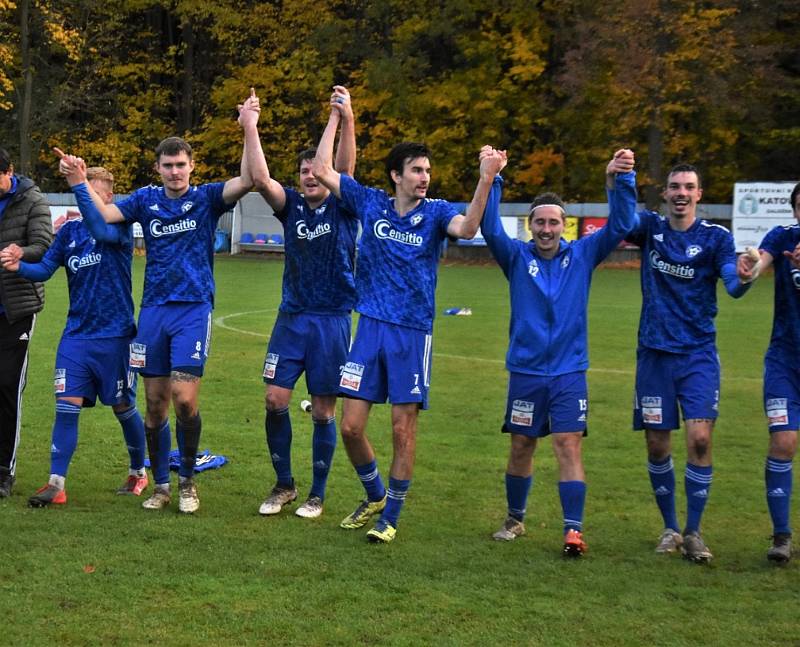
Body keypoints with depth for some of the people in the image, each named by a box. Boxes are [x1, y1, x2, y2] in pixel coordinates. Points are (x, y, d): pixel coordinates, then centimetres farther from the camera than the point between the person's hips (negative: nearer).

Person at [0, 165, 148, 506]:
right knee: (66, 406, -6)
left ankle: (138, 472, 29)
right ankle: (56, 484, -4)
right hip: (76, 334, 4)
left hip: (114, 335, -4)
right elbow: (45, 268, 2)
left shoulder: (120, 226, -8)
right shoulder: (70, 230, 7)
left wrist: (79, 182, -34)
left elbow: (102, 230, -31)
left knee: (124, 407, 9)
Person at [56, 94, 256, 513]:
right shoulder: (146, 200, 8)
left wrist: (249, 129, -23)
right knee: (155, 403, 6)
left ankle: (187, 482, 4)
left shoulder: (206, 198, 0)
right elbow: (104, 215, -2)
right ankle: (161, 485, 19)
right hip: (153, 309, 3)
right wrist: (80, 183, -15)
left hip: (194, 309, -3)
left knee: (184, 396, -14)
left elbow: (246, 180, -15)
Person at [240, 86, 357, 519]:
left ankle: (317, 495, 14)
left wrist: (346, 120, -32)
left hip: (332, 321, -3)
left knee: (323, 411, 3)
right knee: (275, 400, -4)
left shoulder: (342, 208, 0)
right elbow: (260, 179, -9)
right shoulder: (291, 205, 7)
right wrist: (250, 130, -16)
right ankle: (283, 484, 14)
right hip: (291, 317, 3)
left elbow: (344, 168, -18)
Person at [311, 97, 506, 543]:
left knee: (403, 429, -1)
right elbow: (322, 169, 5)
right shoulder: (370, 203, 5)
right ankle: (375, 497, 25)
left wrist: (486, 181, -36)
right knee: (351, 426, 1)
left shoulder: (436, 211, -1)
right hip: (371, 327, 2)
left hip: (413, 334, -2)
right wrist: (336, 118, 7)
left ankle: (391, 517, 12)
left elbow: (467, 228, -22)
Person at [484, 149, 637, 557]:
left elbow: (620, 225, -5)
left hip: (569, 373, -1)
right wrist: (491, 181, -25)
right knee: (521, 446, 10)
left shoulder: (581, 255, 3)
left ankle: (574, 530, -10)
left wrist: (619, 180, -21)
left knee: (569, 446, -8)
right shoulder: (517, 257, 1)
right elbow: (489, 229, -13)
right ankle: (515, 520, 27)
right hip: (525, 371, 1)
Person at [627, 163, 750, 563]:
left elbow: (733, 286, -14)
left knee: (700, 437, -13)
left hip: (698, 353, -2)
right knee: (657, 444, 5)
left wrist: (744, 277, -38)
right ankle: (670, 528, 22)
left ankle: (693, 532, 1)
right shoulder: (650, 227, 3)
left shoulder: (716, 237, -2)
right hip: (655, 351, 2)